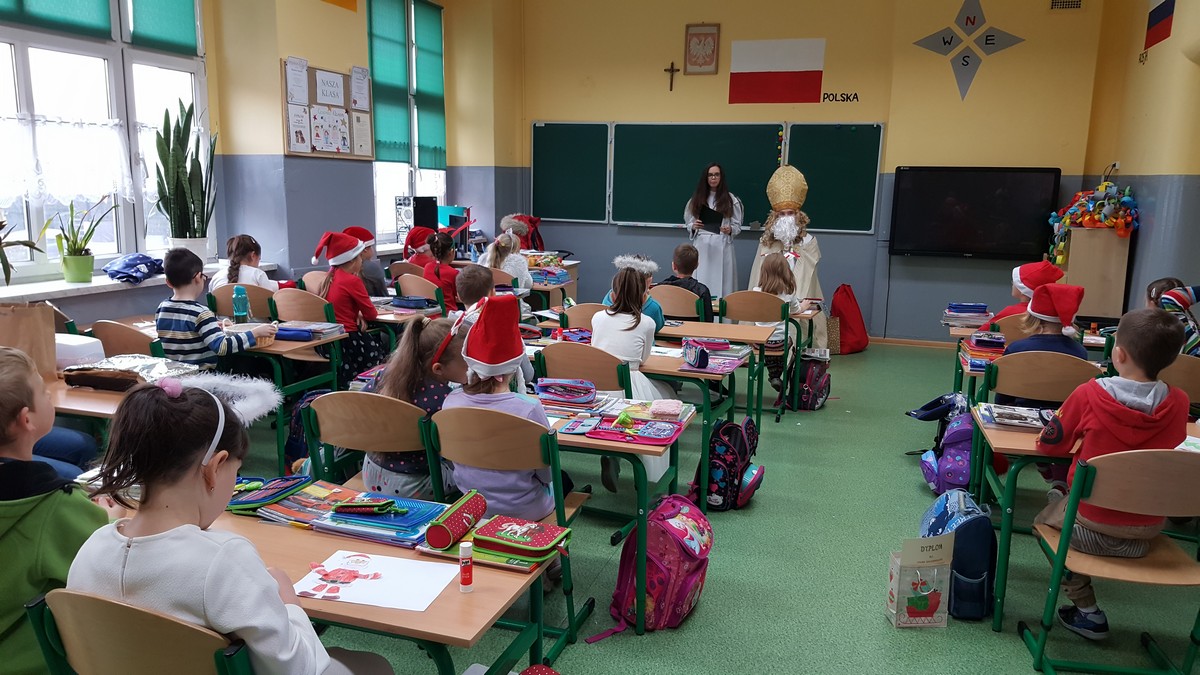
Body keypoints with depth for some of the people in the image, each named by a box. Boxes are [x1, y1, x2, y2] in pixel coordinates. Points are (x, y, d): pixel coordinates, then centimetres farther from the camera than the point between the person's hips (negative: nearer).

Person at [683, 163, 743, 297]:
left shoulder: (731, 199, 5)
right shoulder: (697, 198, 11)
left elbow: (737, 225, 5)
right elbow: (688, 223, 12)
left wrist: (730, 230, -17)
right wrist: (693, 226, -10)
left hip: (722, 246, -2)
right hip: (701, 245, 2)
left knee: (721, 282, -4)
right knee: (700, 282, 0)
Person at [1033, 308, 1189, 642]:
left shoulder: (1089, 395, -20)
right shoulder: (1178, 404, -11)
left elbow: (1050, 445, -5)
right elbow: (1167, 452, 9)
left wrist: (1076, 427, 16)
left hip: (1093, 527, -4)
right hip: (1148, 531, 4)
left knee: (1046, 516, 24)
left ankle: (1087, 611, 17)